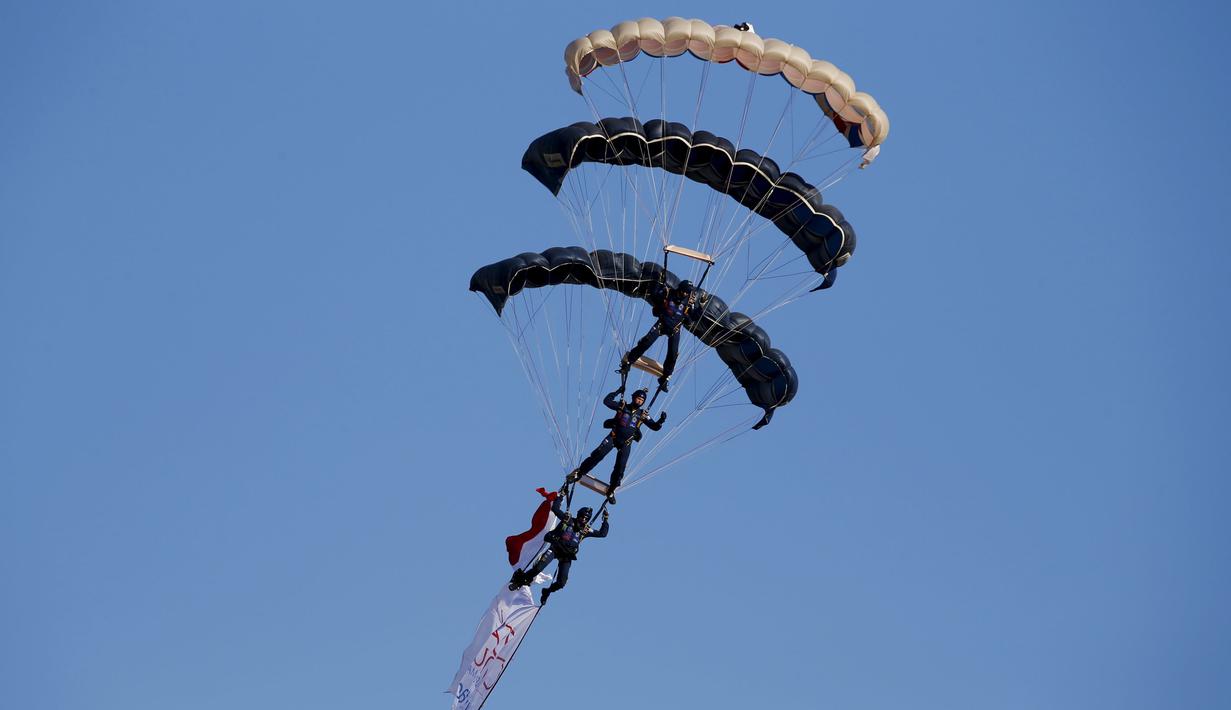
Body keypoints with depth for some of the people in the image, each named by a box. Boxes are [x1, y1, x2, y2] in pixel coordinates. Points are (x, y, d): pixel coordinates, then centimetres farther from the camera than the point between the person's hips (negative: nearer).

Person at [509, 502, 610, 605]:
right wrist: (561, 497, -4)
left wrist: (605, 521, -2)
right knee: (538, 568, -24)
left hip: (567, 556, 3)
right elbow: (555, 508, -4)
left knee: (561, 583, -4)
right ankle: (519, 579, -3)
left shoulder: (586, 530, 4)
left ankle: (547, 592, 27)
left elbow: (602, 533, 5)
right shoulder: (568, 519, -3)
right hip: (554, 549, -3)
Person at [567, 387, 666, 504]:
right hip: (613, 437, -2)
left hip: (626, 443, 2)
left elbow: (655, 427, 5)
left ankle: (611, 491, 13)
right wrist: (617, 392, -8)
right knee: (597, 455, -20)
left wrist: (661, 421, -15)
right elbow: (607, 401, -1)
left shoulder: (643, 415, 6)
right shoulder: (622, 406, 3)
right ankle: (579, 472, -9)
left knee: (620, 468, -4)